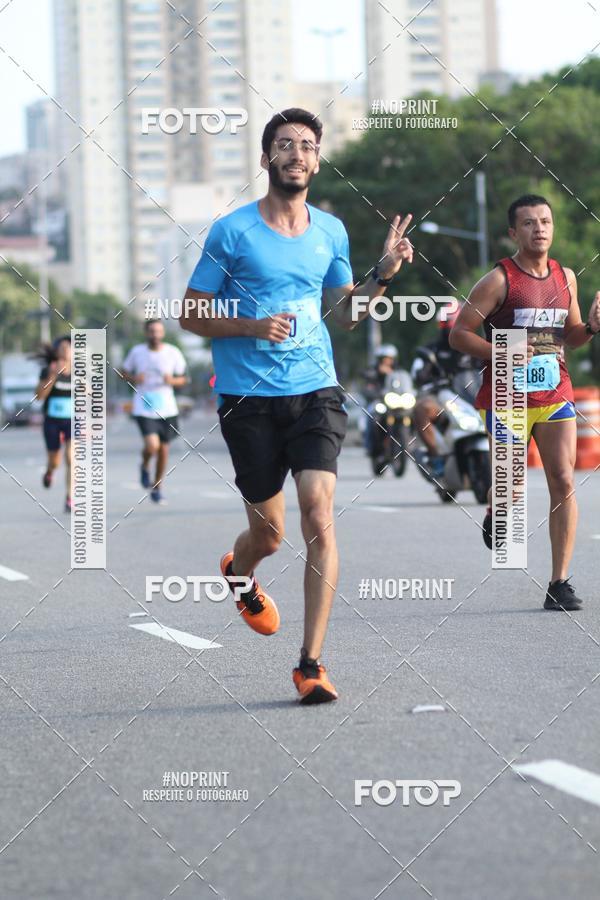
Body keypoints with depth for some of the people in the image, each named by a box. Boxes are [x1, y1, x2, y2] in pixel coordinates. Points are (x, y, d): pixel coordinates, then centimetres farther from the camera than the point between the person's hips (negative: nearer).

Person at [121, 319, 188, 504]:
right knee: (152, 445, -21)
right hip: (144, 408, -2)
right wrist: (134, 379, -11)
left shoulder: (173, 353, 0)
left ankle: (157, 488, 27)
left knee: (164, 449, 8)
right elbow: (124, 373, 11)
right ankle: (145, 466, 15)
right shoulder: (136, 352, -2)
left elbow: (183, 379, 8)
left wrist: (172, 380, -15)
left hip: (167, 409, 2)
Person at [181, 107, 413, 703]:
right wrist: (252, 326, -16)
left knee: (319, 518, -15)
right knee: (269, 532, 6)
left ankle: (311, 663, -11)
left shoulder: (330, 231, 9)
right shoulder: (232, 231, -3)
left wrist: (384, 273, 5)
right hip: (249, 400, -2)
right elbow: (191, 314, 0)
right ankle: (238, 572, 46)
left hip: (315, 392, 2)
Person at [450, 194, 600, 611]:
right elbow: (458, 333, -7)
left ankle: (560, 583, -5)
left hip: (555, 394, 4)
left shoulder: (566, 277, 9)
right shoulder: (500, 280, -7)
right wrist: (499, 353, -21)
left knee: (564, 483, -8)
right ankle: (495, 516, 38)